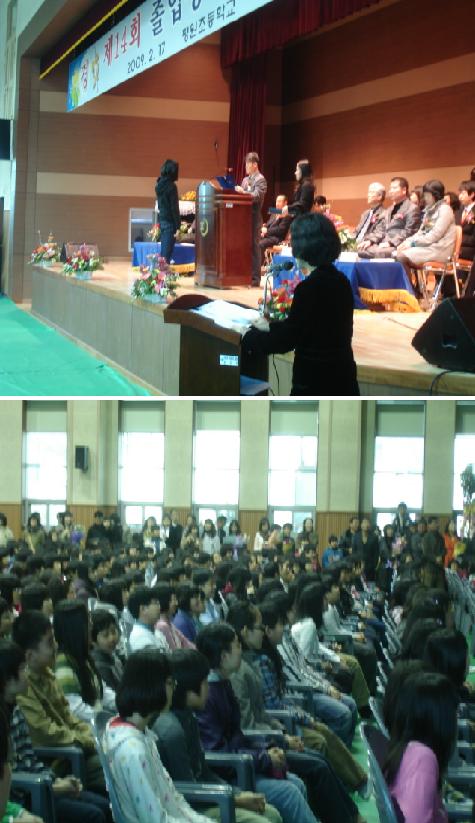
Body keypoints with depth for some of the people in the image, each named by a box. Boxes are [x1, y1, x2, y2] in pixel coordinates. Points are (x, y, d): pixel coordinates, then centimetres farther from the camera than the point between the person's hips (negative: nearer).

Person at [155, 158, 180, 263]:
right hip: (170, 222, -8)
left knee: (163, 250, 13)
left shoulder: (159, 185, 9)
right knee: (167, 252, -6)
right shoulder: (171, 186, -14)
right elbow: (174, 207, -14)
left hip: (161, 220, 8)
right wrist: (177, 225, -11)